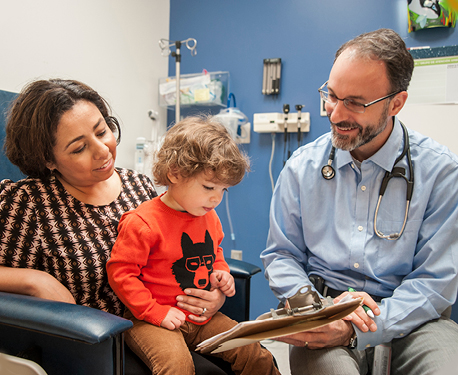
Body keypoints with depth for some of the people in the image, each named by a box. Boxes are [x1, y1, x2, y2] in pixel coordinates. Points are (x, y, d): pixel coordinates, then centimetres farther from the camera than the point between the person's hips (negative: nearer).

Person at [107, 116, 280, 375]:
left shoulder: (209, 218, 6)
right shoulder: (142, 222, -18)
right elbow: (120, 273, -15)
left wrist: (221, 273, 3)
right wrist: (156, 312, -19)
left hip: (202, 316, 6)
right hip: (152, 321, -5)